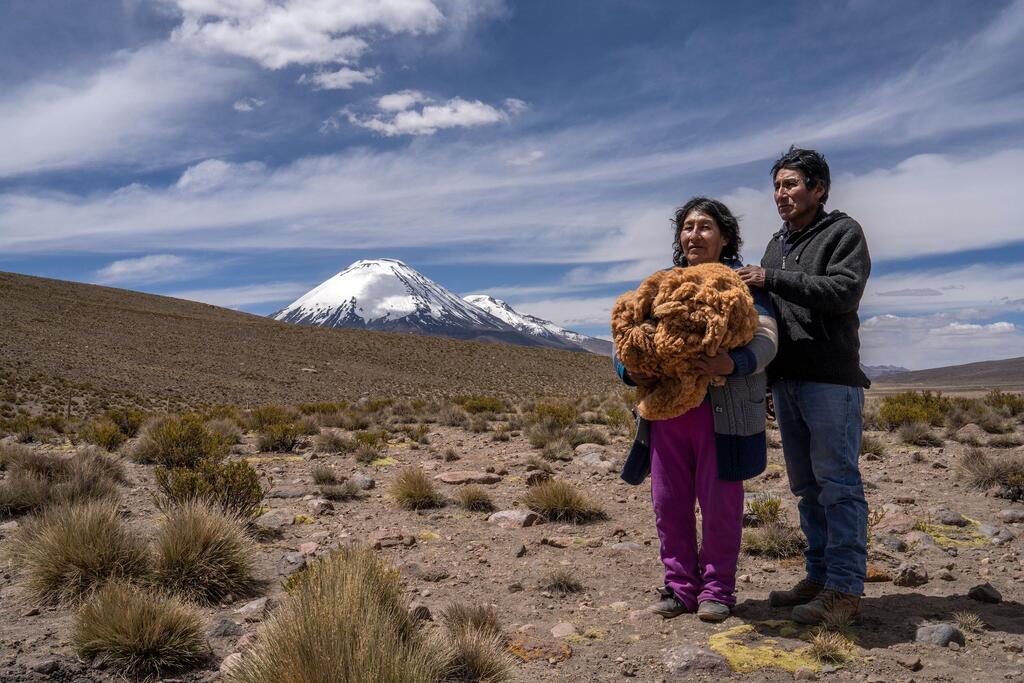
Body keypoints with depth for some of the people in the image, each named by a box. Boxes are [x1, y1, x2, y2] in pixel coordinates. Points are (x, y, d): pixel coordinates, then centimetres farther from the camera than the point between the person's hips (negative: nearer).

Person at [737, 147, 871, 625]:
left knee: (837, 483, -5)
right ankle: (819, 576, 18)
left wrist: (773, 280, -17)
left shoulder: (843, 232, 1)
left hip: (830, 380, -7)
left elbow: (845, 291, -15)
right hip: (786, 380, 7)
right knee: (806, 486, 10)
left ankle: (844, 589, 0)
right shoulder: (777, 243, 20)